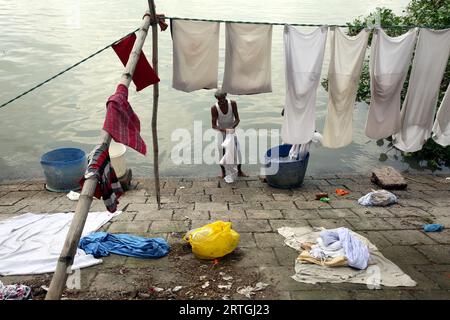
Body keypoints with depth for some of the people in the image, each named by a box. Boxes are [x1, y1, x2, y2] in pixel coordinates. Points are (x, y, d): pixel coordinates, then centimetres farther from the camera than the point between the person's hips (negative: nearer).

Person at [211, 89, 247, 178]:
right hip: (221, 131, -1)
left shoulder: (233, 104, -17)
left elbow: (237, 119, -15)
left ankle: (239, 171, 5)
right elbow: (213, 125, -19)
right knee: (221, 149, -13)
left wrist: (232, 127, -33)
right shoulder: (214, 108, -21)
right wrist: (222, 129, -38)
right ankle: (223, 172, 3)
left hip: (232, 129, 1)